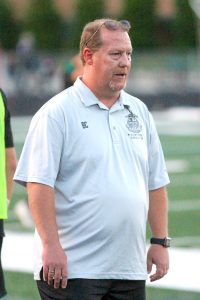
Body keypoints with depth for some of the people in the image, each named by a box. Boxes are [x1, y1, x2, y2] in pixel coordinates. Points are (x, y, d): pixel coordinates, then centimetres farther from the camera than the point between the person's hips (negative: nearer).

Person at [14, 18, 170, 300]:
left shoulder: (138, 111, 14)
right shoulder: (57, 113, -6)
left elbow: (155, 183, 19)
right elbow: (39, 183, -13)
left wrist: (160, 241, 12)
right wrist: (51, 246, -19)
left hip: (129, 269, 6)